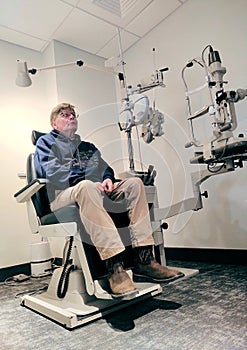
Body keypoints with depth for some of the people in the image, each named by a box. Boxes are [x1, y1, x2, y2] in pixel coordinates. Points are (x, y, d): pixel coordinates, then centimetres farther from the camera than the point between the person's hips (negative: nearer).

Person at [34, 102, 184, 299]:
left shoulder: (88, 147, 34)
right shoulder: (46, 142, 17)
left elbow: (105, 168, 23)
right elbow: (49, 170, -4)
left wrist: (107, 179, -4)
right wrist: (88, 181, -16)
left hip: (96, 190, 6)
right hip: (64, 194, -5)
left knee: (134, 184, -16)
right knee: (86, 187, -39)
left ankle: (144, 260, -25)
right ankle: (114, 267, -44)